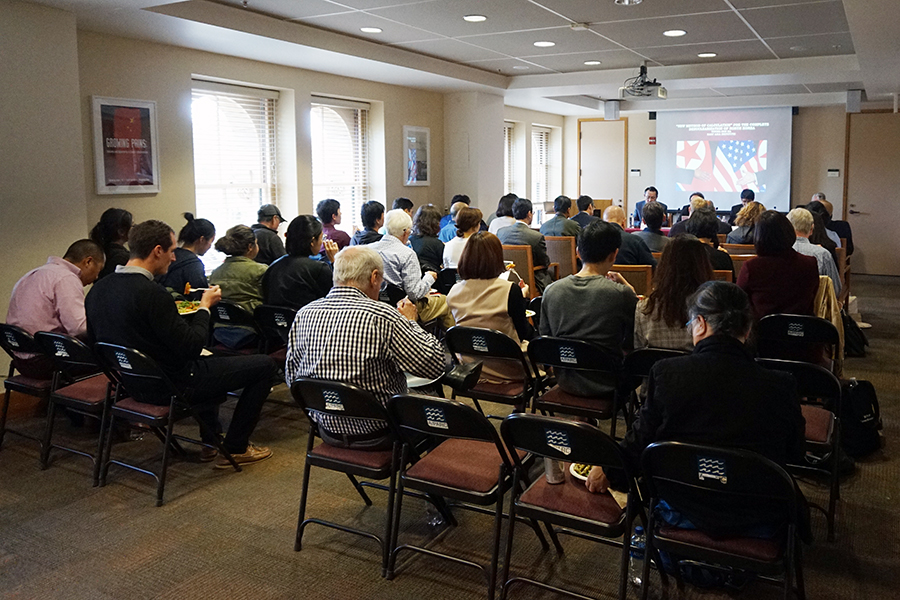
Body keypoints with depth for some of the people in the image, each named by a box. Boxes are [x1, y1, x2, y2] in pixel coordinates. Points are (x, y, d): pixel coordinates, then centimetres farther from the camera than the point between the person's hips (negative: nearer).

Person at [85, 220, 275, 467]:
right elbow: (191, 347, -23)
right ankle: (235, 448, 10)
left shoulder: (98, 288, -1)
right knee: (264, 364, -1)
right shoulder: (152, 293, -27)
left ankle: (210, 442, 35)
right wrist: (205, 306, -7)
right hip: (172, 386, -9)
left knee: (212, 357, 36)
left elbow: (94, 339, 12)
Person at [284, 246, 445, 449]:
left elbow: (291, 377, 4)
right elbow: (435, 365, -17)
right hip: (376, 435, -5)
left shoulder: (303, 315, -7)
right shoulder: (382, 316, -22)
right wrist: (409, 322, -2)